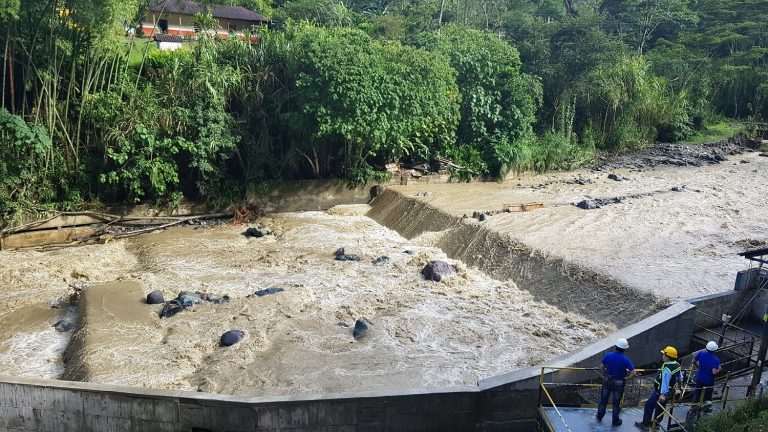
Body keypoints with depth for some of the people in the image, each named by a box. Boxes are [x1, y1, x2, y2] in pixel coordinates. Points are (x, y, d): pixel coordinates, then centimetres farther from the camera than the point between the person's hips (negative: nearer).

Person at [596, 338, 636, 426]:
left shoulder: (607, 355, -15)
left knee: (603, 400, 20)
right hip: (618, 383, -2)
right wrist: (625, 379, -8)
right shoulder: (626, 360, -22)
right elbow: (633, 374, -23)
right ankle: (615, 421, 30)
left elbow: (602, 367, -2)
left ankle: (599, 416, 36)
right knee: (616, 403, 15)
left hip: (607, 381, 2)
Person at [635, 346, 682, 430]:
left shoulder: (667, 368, -29)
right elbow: (679, 377, 17)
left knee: (649, 405, 1)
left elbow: (665, 381, -36)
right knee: (660, 407, 21)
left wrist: (663, 394, -41)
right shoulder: (677, 365, 2)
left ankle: (646, 424, 9)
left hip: (660, 392, -10)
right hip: (669, 391, 10)